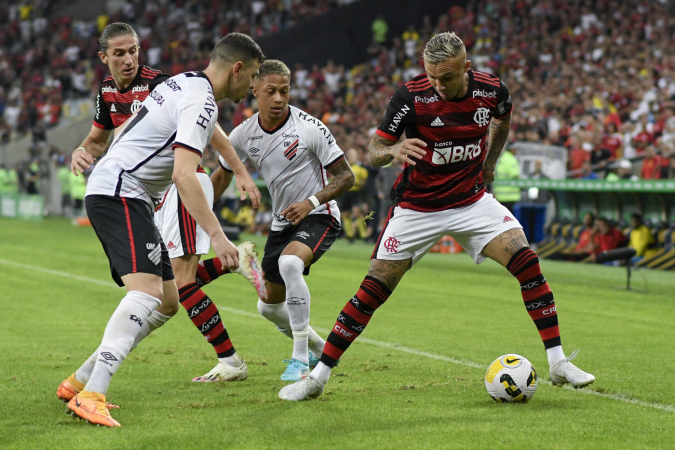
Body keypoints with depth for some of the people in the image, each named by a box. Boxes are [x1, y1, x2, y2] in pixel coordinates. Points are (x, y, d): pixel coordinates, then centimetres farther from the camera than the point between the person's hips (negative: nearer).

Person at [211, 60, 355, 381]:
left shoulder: (310, 128, -17)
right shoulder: (243, 135, -4)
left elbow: (345, 177, -12)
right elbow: (220, 177, 13)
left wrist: (311, 202, -26)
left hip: (318, 216, -6)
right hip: (282, 222, 7)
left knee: (289, 262, -37)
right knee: (269, 306, 12)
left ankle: (300, 359, -27)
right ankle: (318, 350, 40)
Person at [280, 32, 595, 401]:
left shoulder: (491, 90, -11)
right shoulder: (411, 96, -20)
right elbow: (373, 152, -16)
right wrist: (394, 150, -38)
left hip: (472, 201, 2)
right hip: (417, 208, -2)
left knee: (527, 262, -16)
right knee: (373, 291, -6)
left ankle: (558, 362, -6)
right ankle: (318, 376, 4)